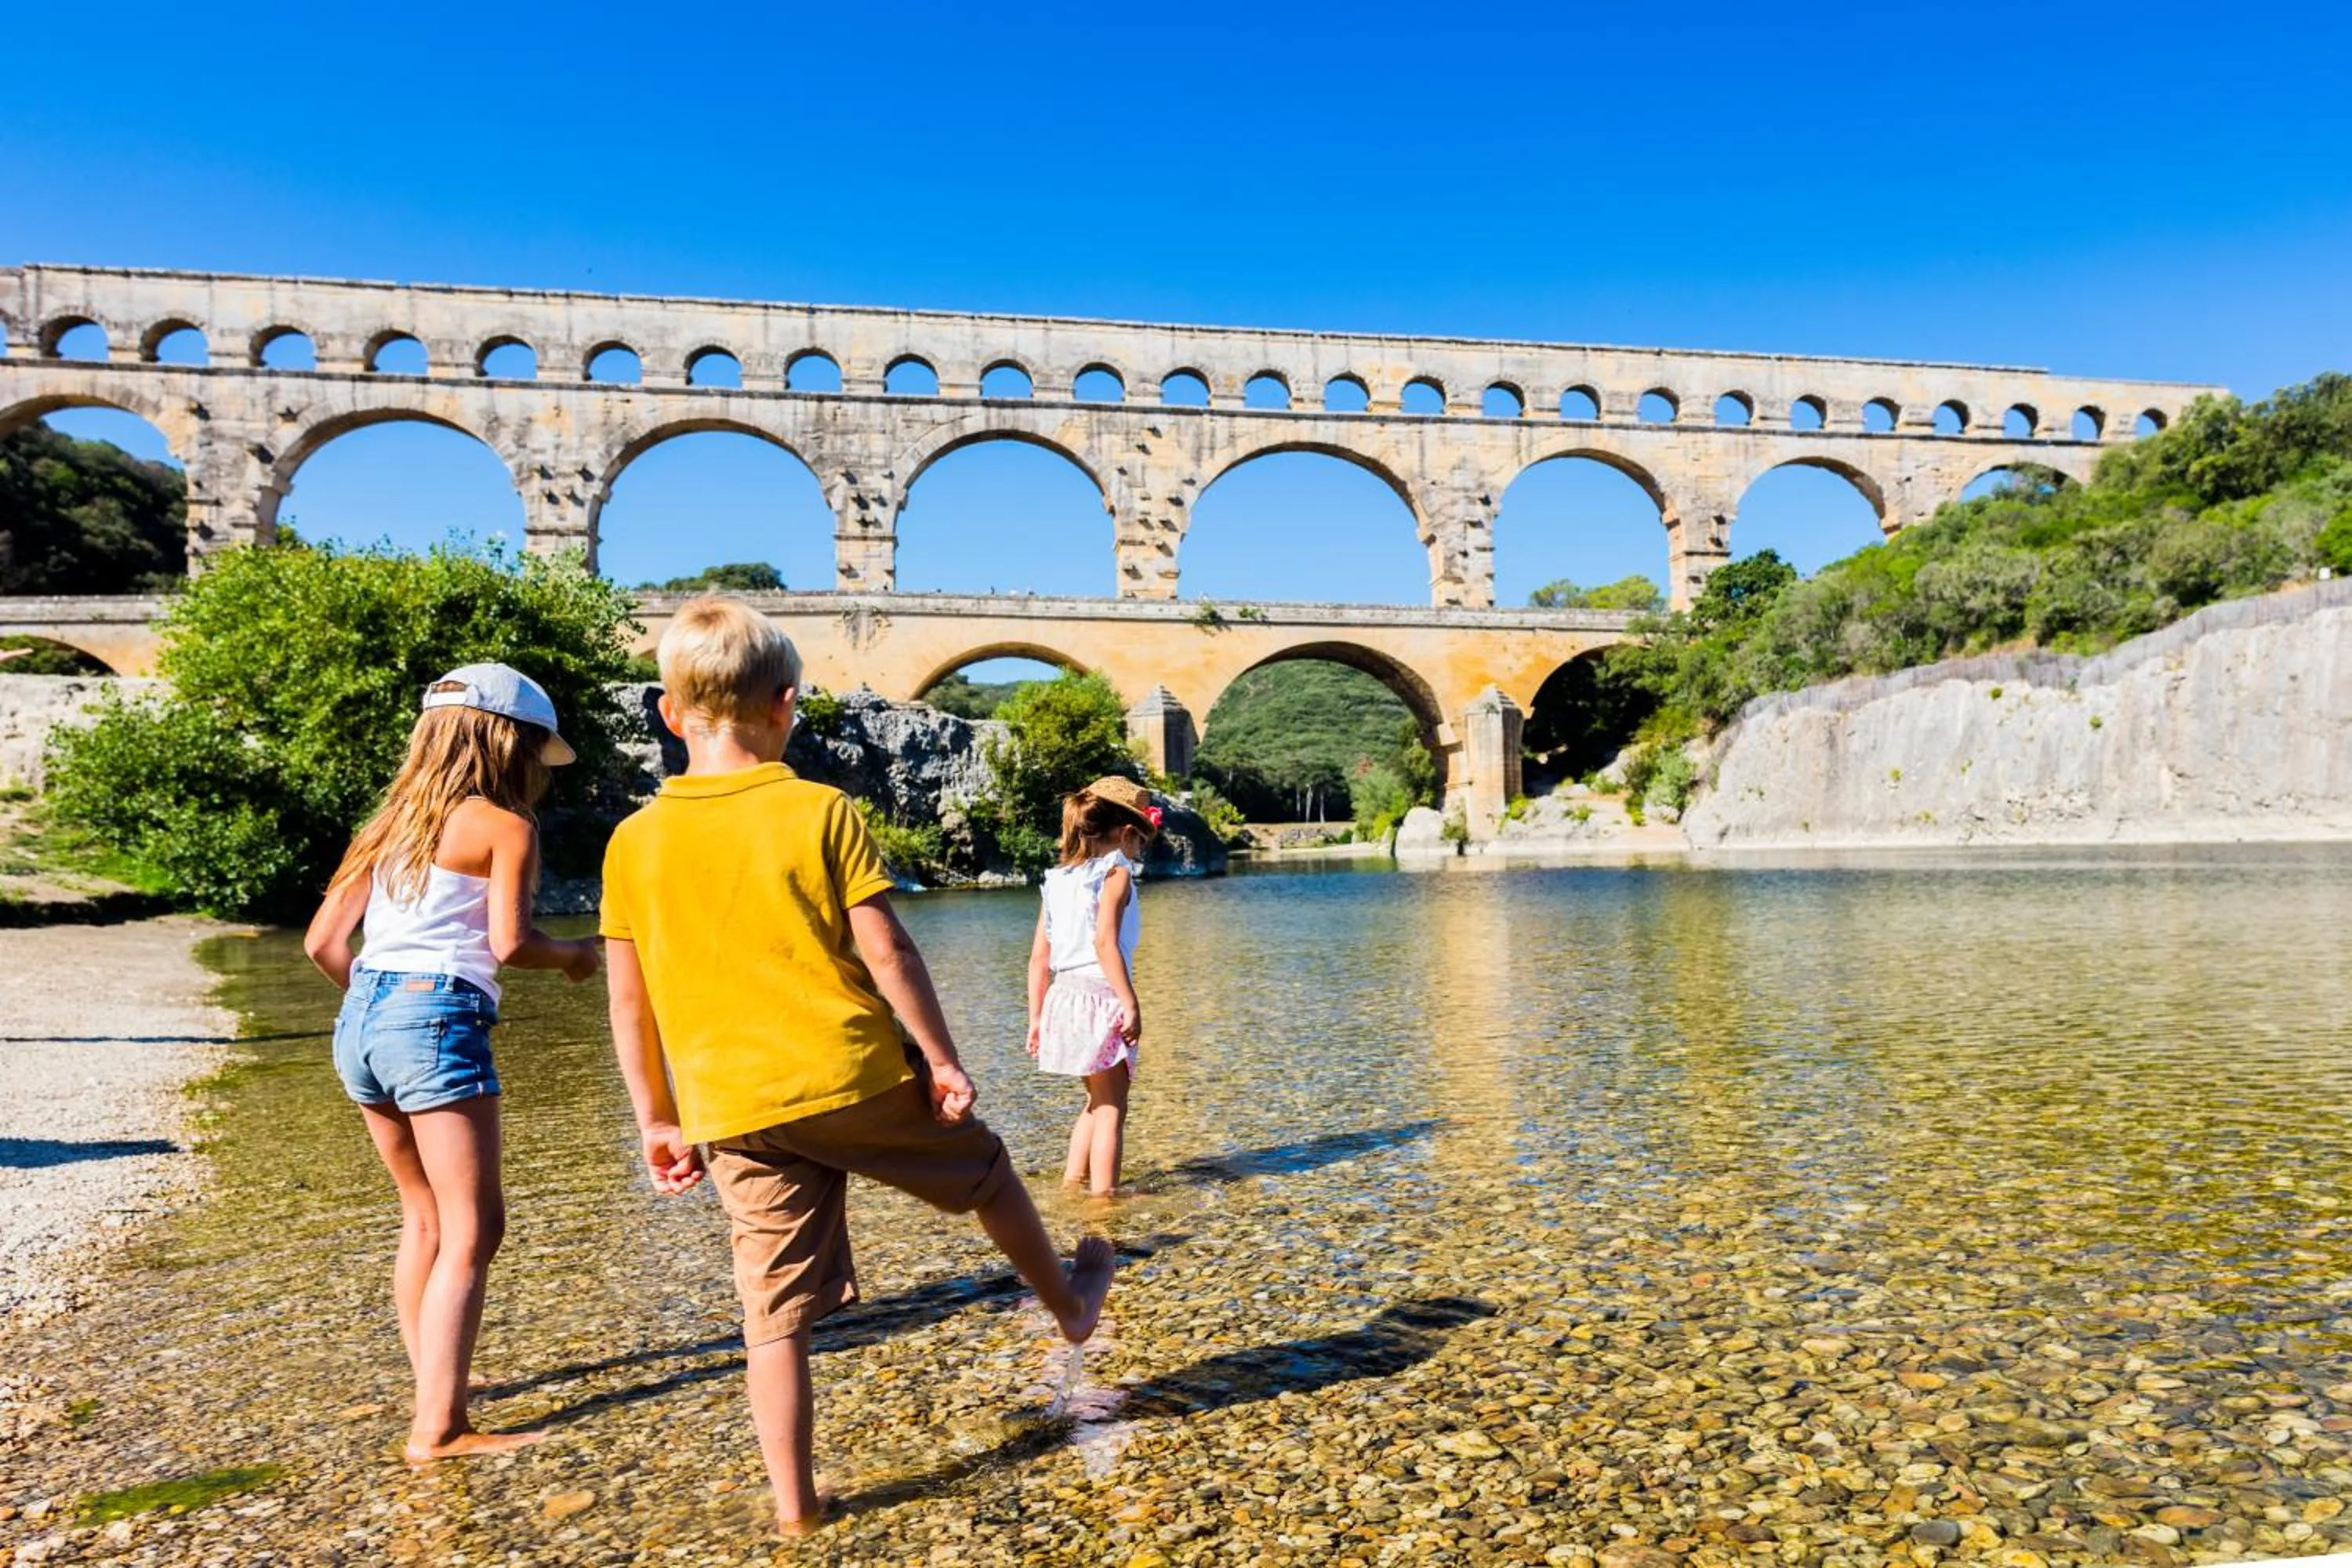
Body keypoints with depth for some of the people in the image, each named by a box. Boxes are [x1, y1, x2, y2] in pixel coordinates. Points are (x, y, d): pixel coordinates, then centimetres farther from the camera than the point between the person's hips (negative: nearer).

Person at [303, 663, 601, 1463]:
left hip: (361, 1019, 8)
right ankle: (439, 1429, -4)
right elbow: (509, 941, -14)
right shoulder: (504, 826, -2)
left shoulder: (394, 821, 18)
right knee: (472, 1232, -3)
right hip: (438, 1018, -8)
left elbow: (322, 941, 16)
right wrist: (572, 956, 4)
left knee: (426, 1217, 21)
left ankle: (433, 1382, 32)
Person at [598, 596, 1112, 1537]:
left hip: (734, 1110, 2)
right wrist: (944, 1060, 0)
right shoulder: (820, 811, -8)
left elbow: (629, 1002, 4)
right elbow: (885, 952, -10)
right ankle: (1069, 1302, 44)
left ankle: (793, 1503, 20)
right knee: (985, 1169, 24)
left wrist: (656, 1121, 13)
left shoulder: (634, 841, 0)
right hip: (854, 1077, -2)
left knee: (774, 1315, 12)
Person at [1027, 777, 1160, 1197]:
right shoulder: (1115, 872, -7)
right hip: (1102, 997, -7)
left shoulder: (1058, 878, 12)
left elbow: (1039, 957, 11)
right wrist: (1131, 1004, -19)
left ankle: (1073, 1178, 25)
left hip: (1064, 996, 7)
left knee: (1098, 1100, 23)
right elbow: (1105, 942, -21)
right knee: (1111, 1106, 4)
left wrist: (1036, 1017, 16)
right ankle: (1103, 1190, 4)